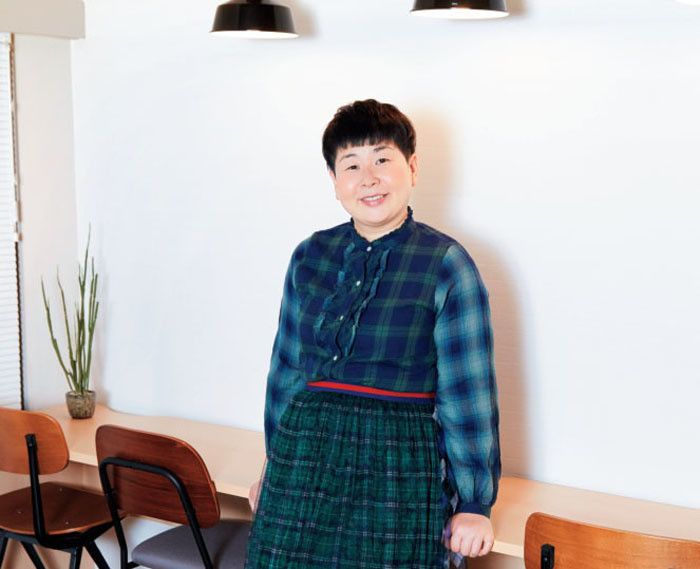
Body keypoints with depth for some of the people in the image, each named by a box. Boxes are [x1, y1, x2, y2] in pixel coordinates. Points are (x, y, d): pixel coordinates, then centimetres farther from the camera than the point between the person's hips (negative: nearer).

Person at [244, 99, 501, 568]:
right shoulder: (309, 256, 5)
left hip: (398, 473, -3)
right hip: (304, 461, 4)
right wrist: (275, 467, 18)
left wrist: (474, 502, -5)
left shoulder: (448, 265, -7)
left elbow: (468, 391, -6)